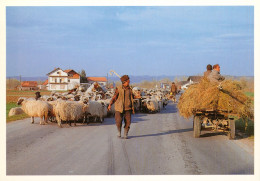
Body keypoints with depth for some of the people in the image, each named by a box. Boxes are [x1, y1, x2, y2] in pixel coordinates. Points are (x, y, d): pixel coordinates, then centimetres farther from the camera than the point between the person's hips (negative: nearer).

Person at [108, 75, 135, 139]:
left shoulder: (129, 89, 5)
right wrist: (110, 105, -12)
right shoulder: (118, 88, -5)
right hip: (120, 108, -3)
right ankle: (119, 131, 16)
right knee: (118, 122, -12)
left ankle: (125, 134, 15)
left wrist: (133, 109, 12)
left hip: (128, 109, 3)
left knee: (128, 122, -3)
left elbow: (131, 99, 13)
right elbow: (114, 97, -2)